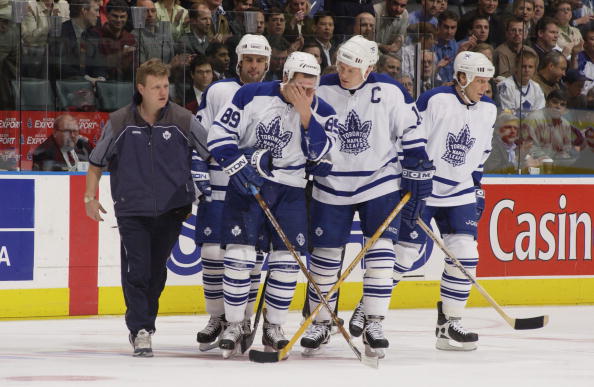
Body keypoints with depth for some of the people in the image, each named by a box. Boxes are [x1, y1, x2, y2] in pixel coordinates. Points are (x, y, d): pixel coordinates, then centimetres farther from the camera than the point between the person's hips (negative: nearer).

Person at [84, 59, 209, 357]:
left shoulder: (183, 121, -6)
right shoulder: (120, 122, -5)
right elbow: (97, 161, 7)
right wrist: (90, 197, 5)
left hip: (171, 209, 1)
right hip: (131, 210, -1)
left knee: (156, 271, 9)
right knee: (136, 269, -9)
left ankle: (143, 323, 26)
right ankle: (140, 331, -4)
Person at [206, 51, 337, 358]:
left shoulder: (321, 112, -1)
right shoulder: (253, 96, -8)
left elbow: (318, 152, -14)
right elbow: (220, 130, -6)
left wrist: (305, 113, -21)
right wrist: (237, 165, -16)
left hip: (290, 188, 2)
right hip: (246, 183, -2)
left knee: (287, 259, -1)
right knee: (239, 251, -9)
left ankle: (273, 328, 11)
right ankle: (234, 325, 1)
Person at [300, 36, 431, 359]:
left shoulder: (389, 92, -9)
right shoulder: (321, 91, -7)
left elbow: (410, 131, 0)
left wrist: (418, 171, -3)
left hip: (380, 183, -1)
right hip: (332, 186, 1)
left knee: (380, 251, -9)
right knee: (325, 253, 4)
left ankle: (373, 325, -3)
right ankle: (320, 323, 18)